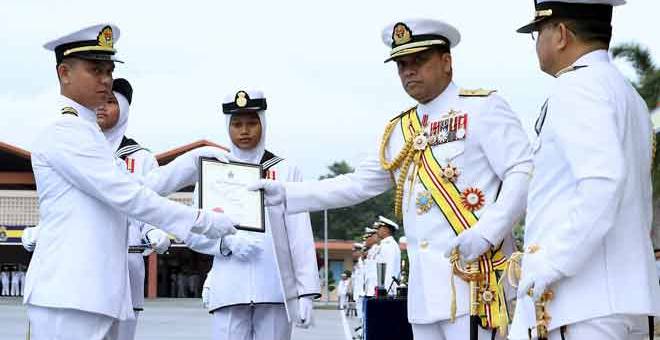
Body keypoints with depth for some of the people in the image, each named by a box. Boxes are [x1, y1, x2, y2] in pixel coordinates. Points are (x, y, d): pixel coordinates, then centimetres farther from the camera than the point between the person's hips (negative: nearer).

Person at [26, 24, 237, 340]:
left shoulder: (87, 133, 23)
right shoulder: (62, 133, -9)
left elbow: (140, 186, 27)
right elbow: (126, 196, -15)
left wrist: (196, 159, 17)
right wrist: (201, 220, -12)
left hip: (97, 293, 10)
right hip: (69, 298, -10)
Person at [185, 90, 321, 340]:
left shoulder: (286, 171, 7)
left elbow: (300, 237, 3)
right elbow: (193, 233, 8)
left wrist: (306, 292, -3)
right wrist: (228, 242, -11)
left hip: (277, 290, 0)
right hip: (229, 291, 1)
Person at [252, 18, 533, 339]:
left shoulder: (482, 108, -2)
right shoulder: (397, 131, 20)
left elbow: (523, 173, -10)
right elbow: (357, 184, 20)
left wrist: (487, 231, -22)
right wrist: (286, 193, 11)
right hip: (424, 285, 7)